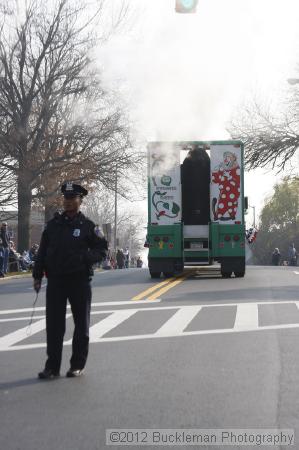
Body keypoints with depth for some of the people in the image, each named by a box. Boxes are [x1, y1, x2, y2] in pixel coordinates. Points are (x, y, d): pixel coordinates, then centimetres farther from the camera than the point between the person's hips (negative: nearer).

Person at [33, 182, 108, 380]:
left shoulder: (88, 226, -1)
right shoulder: (54, 224, 7)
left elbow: (102, 249, 2)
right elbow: (43, 251, 10)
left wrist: (85, 257, -17)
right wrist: (37, 275, 6)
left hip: (79, 280, -2)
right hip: (55, 280, 2)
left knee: (81, 324, 6)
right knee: (54, 325, 1)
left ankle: (78, 365, 17)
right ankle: (52, 367, 6)